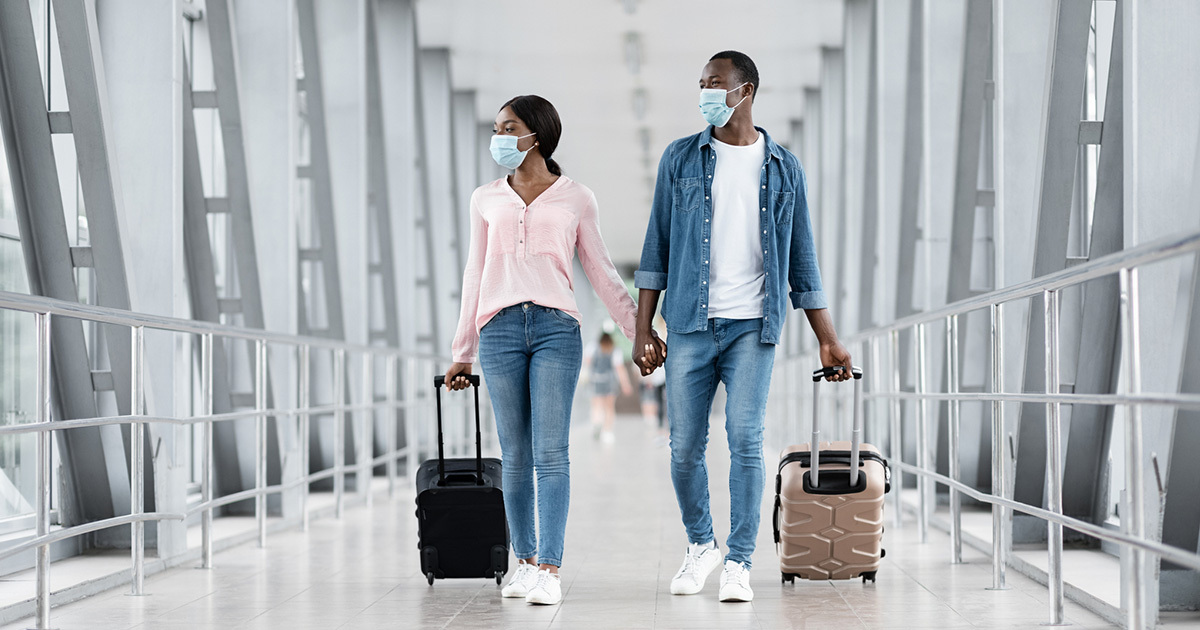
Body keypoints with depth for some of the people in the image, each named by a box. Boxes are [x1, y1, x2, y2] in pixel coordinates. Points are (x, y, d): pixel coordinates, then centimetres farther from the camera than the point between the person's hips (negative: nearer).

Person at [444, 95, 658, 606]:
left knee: (551, 453, -10)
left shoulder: (576, 199, 10)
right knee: (516, 456, 2)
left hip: (556, 328, -2)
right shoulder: (486, 200, 16)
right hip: (500, 330, 2)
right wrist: (462, 353, 19)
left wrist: (641, 330, 9)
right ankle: (524, 562, 11)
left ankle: (549, 569, -13)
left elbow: (602, 274, 14)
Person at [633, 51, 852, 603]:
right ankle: (700, 545, 25)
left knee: (745, 440, -10)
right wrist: (642, 330, 2)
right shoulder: (681, 159, 8)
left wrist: (828, 340, 7)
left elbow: (802, 260, 11)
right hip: (690, 326, 1)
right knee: (684, 446, 2)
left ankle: (739, 563, -1)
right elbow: (657, 247, 8)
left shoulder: (783, 169, 8)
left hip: (753, 326, -1)